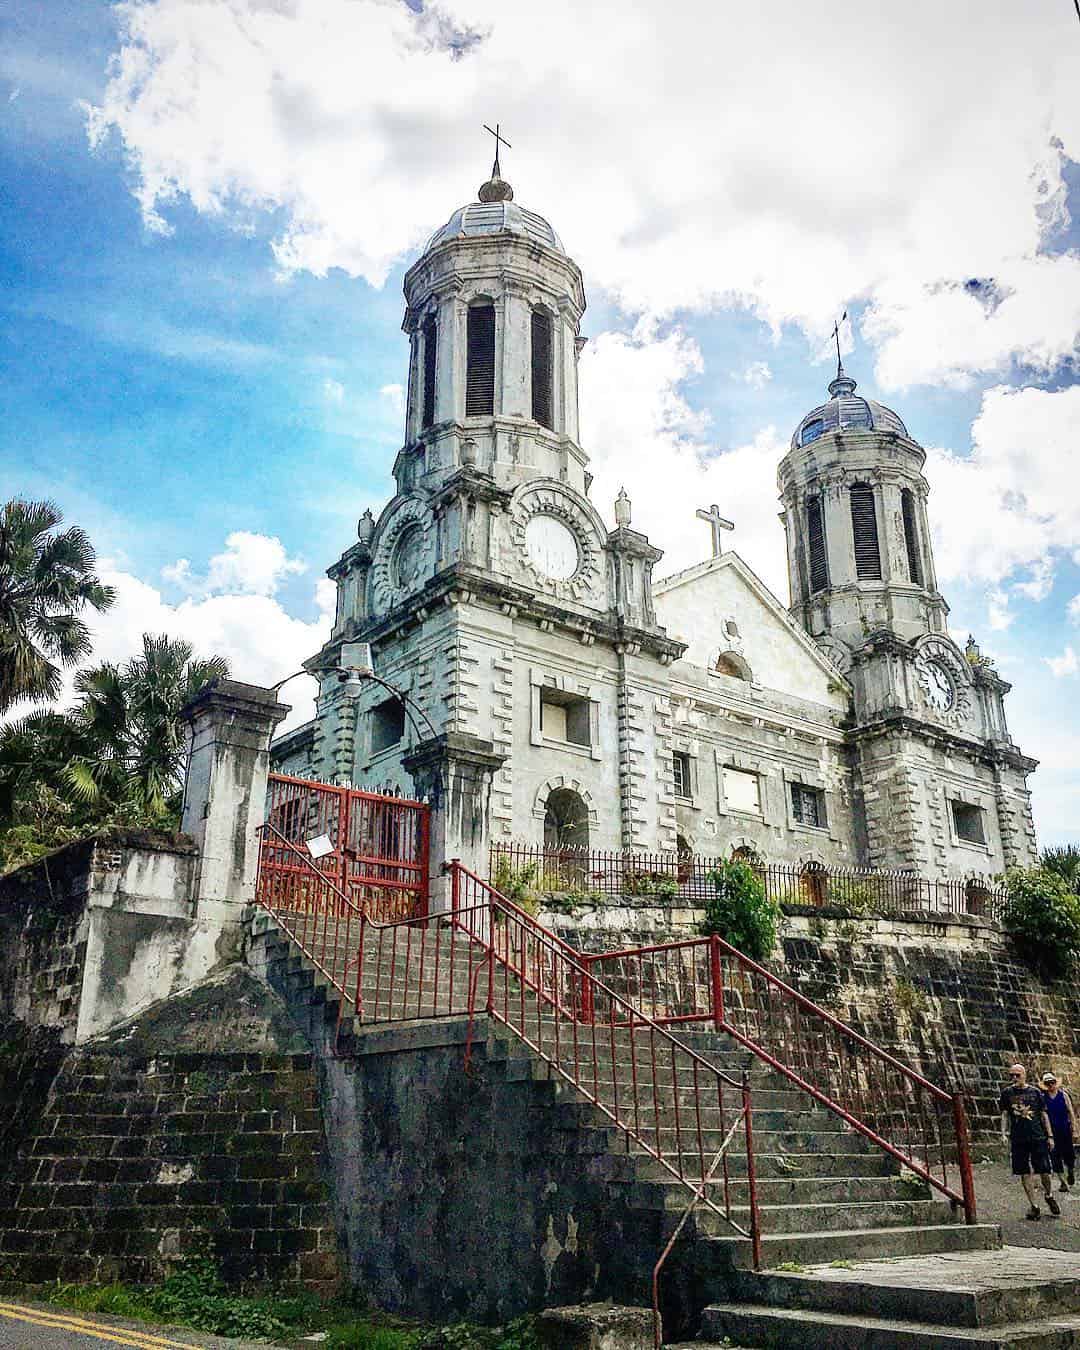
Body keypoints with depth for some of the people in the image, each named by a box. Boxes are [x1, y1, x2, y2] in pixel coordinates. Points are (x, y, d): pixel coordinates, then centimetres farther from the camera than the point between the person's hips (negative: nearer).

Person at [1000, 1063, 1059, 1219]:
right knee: (1025, 1174, 0)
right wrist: (1004, 1132, -8)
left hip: (1038, 1137, 0)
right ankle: (1034, 1206, 9)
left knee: (1044, 1171, 2)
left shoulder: (1035, 1092, 4)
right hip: (1018, 1139, 0)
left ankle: (1049, 1196, 31)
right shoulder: (1006, 1093, 4)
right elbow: (1004, 1114, 5)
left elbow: (1044, 1114, 9)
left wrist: (1050, 1136, 5)